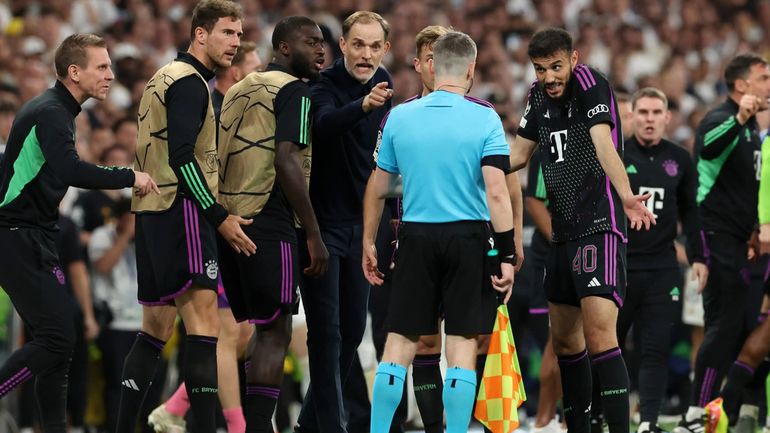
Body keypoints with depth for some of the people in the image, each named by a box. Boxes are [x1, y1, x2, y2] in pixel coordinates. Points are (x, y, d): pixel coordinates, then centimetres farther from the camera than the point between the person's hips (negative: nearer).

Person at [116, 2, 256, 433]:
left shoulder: (165, 78, 21)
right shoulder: (189, 82, -10)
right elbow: (181, 157, -19)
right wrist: (220, 216, -17)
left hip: (152, 213, 10)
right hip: (182, 209, -10)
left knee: (156, 327, 13)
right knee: (204, 320, -16)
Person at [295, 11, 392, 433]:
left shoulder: (383, 87, 7)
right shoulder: (325, 86, -16)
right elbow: (326, 124, -39)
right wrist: (363, 105, -57)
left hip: (359, 224, 7)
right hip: (321, 222, -7)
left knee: (353, 329, 10)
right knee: (326, 330, -9)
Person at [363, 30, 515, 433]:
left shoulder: (399, 117, 3)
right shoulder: (485, 119, -6)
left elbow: (377, 188, 9)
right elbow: (497, 192, -12)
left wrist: (369, 244, 20)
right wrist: (507, 255, -9)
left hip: (415, 236, 2)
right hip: (468, 237, -2)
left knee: (400, 342, 6)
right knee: (462, 345, 1)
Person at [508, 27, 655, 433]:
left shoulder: (591, 85, -13)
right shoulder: (539, 95, 10)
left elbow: (604, 144, -29)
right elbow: (519, 153, 24)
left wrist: (626, 196, -44)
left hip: (600, 228, -9)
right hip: (563, 233, 9)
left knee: (599, 335, -20)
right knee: (564, 340, 13)